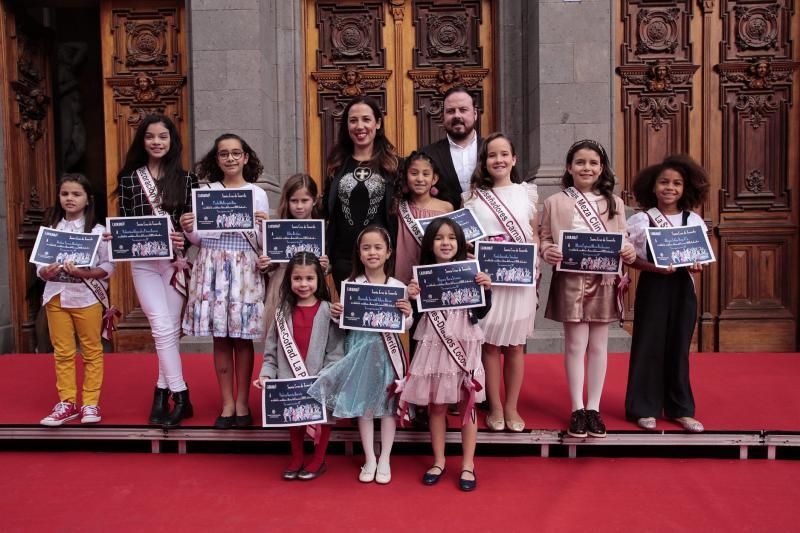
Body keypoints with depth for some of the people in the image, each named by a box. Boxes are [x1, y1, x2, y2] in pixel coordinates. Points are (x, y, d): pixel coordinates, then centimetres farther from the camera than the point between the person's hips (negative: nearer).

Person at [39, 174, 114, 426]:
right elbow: (39, 266, 6)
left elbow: (108, 266, -7)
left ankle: (90, 403, 15)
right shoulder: (51, 229, 7)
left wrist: (84, 273, -21)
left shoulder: (97, 230, -3)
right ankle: (67, 403, 17)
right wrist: (46, 272, -15)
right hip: (57, 296, 3)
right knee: (62, 353, 8)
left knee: (91, 351, 6)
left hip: (87, 296, -3)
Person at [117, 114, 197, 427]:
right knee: (162, 326, -7)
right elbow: (123, 221, 6)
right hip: (144, 262, 0)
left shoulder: (185, 178, 4)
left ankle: (162, 393, 16)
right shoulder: (129, 178, 5)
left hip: (175, 260, 0)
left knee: (170, 328, 5)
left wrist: (183, 238, -15)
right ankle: (180, 396, 2)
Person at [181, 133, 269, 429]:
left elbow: (263, 241, 2)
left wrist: (262, 226, -19)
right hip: (212, 267, 2)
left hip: (244, 268, -2)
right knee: (220, 338, 5)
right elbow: (199, 239, 10)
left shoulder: (258, 194, 5)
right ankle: (227, 403, 16)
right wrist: (188, 229, -11)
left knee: (243, 337, 2)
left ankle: (242, 402, 15)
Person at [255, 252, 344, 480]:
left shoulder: (328, 311, -9)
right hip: (290, 378, 3)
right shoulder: (283, 312, 1)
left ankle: (318, 460, 31)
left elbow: (335, 350, -10)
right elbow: (271, 348, 4)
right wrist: (266, 373, -7)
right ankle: (296, 459, 34)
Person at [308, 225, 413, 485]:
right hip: (359, 349, 1)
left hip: (387, 349, -1)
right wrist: (336, 315, -15)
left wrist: (408, 313, -20)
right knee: (363, 404, 9)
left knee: (387, 404, 8)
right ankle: (369, 459, 25)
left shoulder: (398, 286, -3)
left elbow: (405, 326, 0)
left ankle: (385, 459, 24)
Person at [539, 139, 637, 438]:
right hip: (570, 281, -2)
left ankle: (593, 408, 20)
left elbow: (623, 239, 9)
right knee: (575, 345, 2)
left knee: (598, 346, 8)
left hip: (604, 281, 2)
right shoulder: (555, 203, 3)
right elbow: (545, 239, 2)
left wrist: (629, 251, -12)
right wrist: (547, 252, -18)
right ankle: (577, 409, 14)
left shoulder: (613, 203, 9)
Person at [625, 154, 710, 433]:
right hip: (652, 287, -3)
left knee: (679, 347, 10)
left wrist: (696, 266, -12)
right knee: (649, 346, 2)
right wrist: (655, 268, -19)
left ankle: (680, 408, 22)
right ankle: (645, 407, 15)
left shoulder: (694, 220, 5)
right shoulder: (641, 220, -4)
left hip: (682, 288, 3)